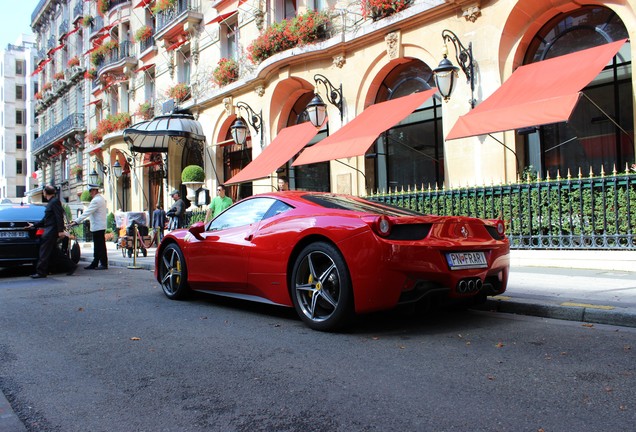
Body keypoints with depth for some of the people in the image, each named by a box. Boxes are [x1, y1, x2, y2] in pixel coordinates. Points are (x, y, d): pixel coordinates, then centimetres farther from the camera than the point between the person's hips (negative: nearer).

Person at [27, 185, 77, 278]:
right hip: (49, 230, 10)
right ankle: (71, 266, 13)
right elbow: (46, 219, 27)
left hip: (52, 231, -10)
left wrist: (61, 231, -24)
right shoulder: (51, 202, 20)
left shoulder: (55, 202, -10)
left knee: (44, 252, -6)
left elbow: (59, 217, -18)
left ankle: (41, 272, -2)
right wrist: (34, 225, 28)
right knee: (54, 252, 10)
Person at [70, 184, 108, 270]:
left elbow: (87, 212, -19)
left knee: (100, 246, -6)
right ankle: (95, 263, 16)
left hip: (98, 227, -10)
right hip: (100, 226, 10)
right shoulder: (101, 199, 18)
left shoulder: (96, 200, -15)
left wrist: (76, 221, -19)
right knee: (97, 246, 11)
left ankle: (104, 264, -3)